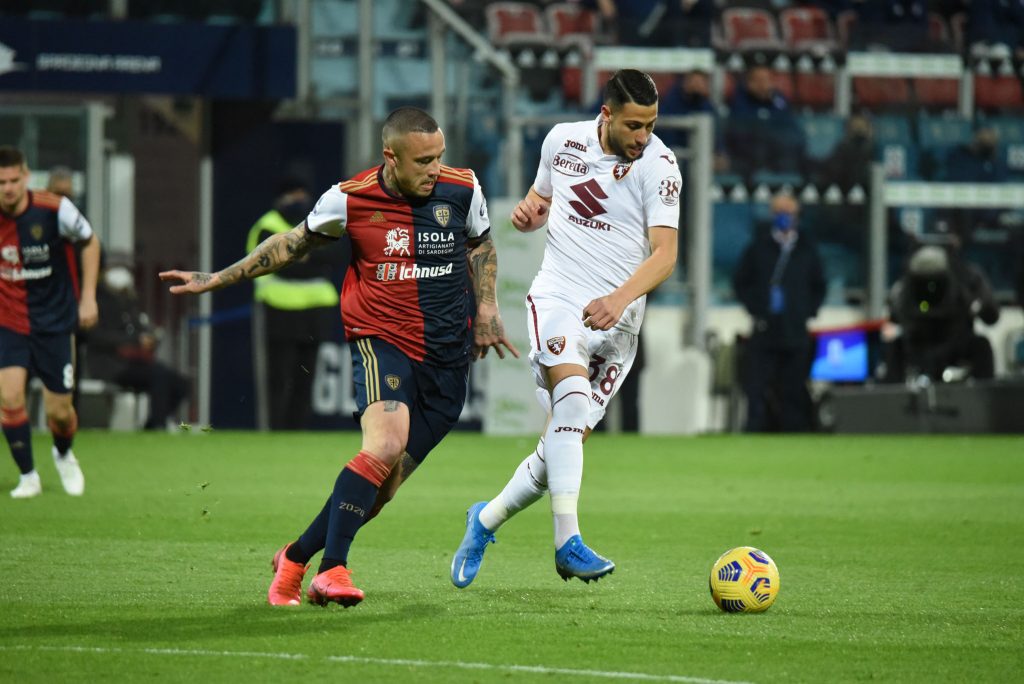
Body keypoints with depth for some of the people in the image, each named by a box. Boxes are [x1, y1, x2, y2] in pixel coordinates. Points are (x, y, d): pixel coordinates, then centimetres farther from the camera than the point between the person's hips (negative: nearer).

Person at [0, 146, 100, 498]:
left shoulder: (54, 210, -18)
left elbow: (90, 242, 0)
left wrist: (88, 296, -3)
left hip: (55, 322, -1)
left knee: (59, 411, 3)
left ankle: (64, 455, 38)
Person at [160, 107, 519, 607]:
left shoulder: (463, 189, -1)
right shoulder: (350, 199, -7)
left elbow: (481, 246, 20)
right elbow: (292, 245, 10)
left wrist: (486, 309, 9)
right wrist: (217, 279, 11)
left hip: (447, 357, 3)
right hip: (380, 340, -3)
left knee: (384, 486, 1)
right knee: (386, 444, -31)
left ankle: (295, 557, 21)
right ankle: (332, 569, -29)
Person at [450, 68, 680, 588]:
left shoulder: (658, 164, -8)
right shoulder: (563, 140, 3)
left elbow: (664, 254, -15)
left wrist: (620, 298, -31)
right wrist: (528, 211, -1)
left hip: (616, 318, 0)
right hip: (557, 297, 0)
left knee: (567, 438, -2)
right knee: (573, 396, -28)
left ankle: (486, 519, 24)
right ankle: (568, 541, -34)